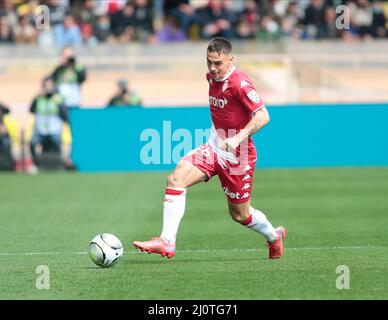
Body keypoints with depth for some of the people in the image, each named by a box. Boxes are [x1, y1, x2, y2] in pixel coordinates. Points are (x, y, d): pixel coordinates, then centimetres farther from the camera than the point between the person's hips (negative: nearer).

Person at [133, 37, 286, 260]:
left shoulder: (240, 83, -20)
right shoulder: (213, 78, 5)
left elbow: (263, 116, -26)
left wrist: (238, 138, -36)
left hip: (237, 155, -7)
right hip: (214, 148, 7)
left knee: (240, 214, 7)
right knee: (176, 178, -17)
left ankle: (274, 236, 39)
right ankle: (167, 241, -20)